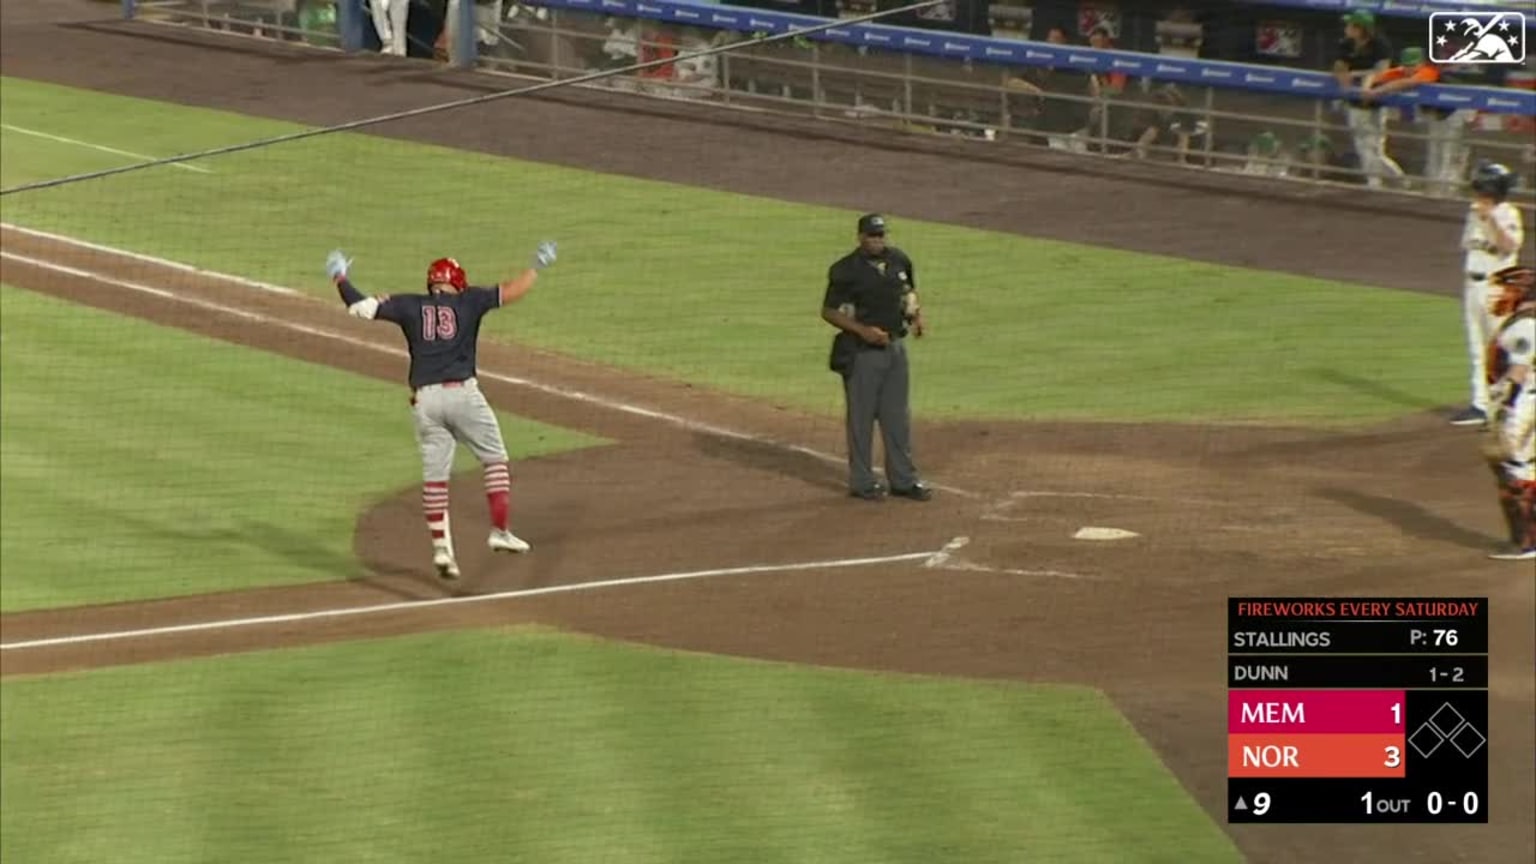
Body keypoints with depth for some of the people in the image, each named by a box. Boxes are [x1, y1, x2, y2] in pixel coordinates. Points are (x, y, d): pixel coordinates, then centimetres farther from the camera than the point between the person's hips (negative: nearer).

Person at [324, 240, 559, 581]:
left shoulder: (410, 306, 9)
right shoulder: (467, 302, 6)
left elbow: (361, 306, 5)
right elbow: (510, 293, 4)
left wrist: (340, 278, 21)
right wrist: (537, 267, 19)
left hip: (425, 400, 2)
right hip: (463, 394, -2)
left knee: (434, 475, 6)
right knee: (495, 459, 11)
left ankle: (441, 547, 1)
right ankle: (500, 531, 1)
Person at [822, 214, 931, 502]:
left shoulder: (899, 260, 3)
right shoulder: (846, 270, -14)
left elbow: (909, 291, 19)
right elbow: (829, 311, -11)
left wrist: (916, 315, -1)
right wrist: (863, 330, -21)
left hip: (895, 347, 6)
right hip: (862, 352, -6)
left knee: (897, 416, 12)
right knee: (862, 417, 3)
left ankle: (903, 480, 21)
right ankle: (862, 482, 14)